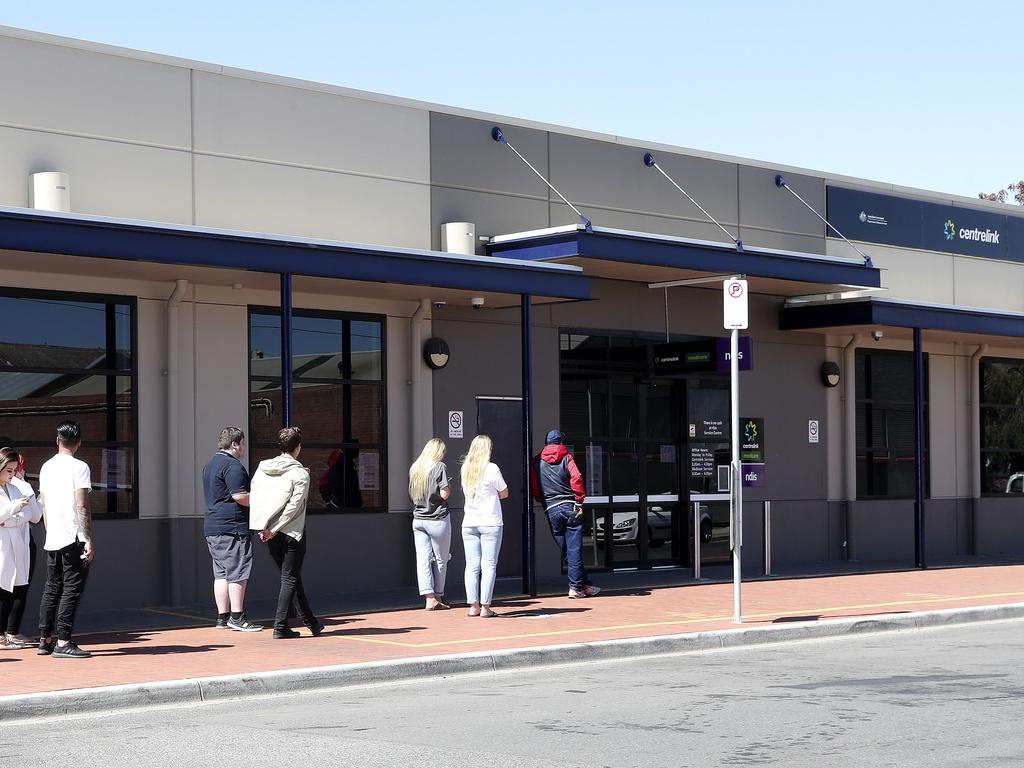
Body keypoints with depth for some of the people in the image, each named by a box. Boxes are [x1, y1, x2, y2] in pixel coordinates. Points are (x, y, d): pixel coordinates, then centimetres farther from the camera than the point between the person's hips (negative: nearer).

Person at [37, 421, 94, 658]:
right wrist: (89, 540, -14)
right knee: (72, 589, -4)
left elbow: (43, 505, 16)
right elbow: (82, 508, -14)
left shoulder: (46, 467, 12)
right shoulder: (79, 467, -9)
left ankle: (45, 640, 16)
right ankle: (63, 642, -7)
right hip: (74, 539, -7)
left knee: (52, 589, 13)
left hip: (52, 540, 7)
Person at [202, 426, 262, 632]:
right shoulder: (232, 465, -13)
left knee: (221, 574, 10)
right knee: (237, 573, -6)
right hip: (232, 526, -10)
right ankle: (237, 618, -6)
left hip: (212, 527, 10)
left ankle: (223, 617, 11)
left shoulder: (210, 464, 20)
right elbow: (240, 496, -20)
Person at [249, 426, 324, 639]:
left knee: (290, 577, 14)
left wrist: (263, 527, -2)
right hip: (292, 533, -6)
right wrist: (275, 529, -12)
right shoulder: (300, 473, -9)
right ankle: (280, 626, -5)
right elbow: (294, 506, -16)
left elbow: (252, 499, 1)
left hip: (270, 534, 6)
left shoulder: (262, 469, 7)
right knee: (290, 578, 1)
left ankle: (310, 622, 23)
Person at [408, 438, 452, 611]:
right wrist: (449, 487, 4)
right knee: (440, 559, 9)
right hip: (438, 519, -5)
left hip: (418, 519, 5)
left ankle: (430, 598, -10)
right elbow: (444, 494, -14)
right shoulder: (439, 467, -10)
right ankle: (438, 597, 17)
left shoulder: (414, 467, 8)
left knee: (423, 559, -1)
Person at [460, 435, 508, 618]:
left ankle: (473, 606, 4)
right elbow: (504, 493, 3)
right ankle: (485, 606, -6)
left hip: (469, 523, 4)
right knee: (489, 565, -3)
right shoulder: (491, 469, -7)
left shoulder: (465, 469, 5)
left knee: (472, 565, 5)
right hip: (490, 523, -4)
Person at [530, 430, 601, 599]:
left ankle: (584, 584, 11)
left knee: (565, 550, 9)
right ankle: (575, 586, -6)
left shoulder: (537, 462, 10)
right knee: (574, 548, -1)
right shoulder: (566, 458, 2)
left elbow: (534, 488, 9)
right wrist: (579, 501, -8)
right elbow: (576, 478, -13)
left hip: (551, 510, 2)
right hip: (570, 507, -2)